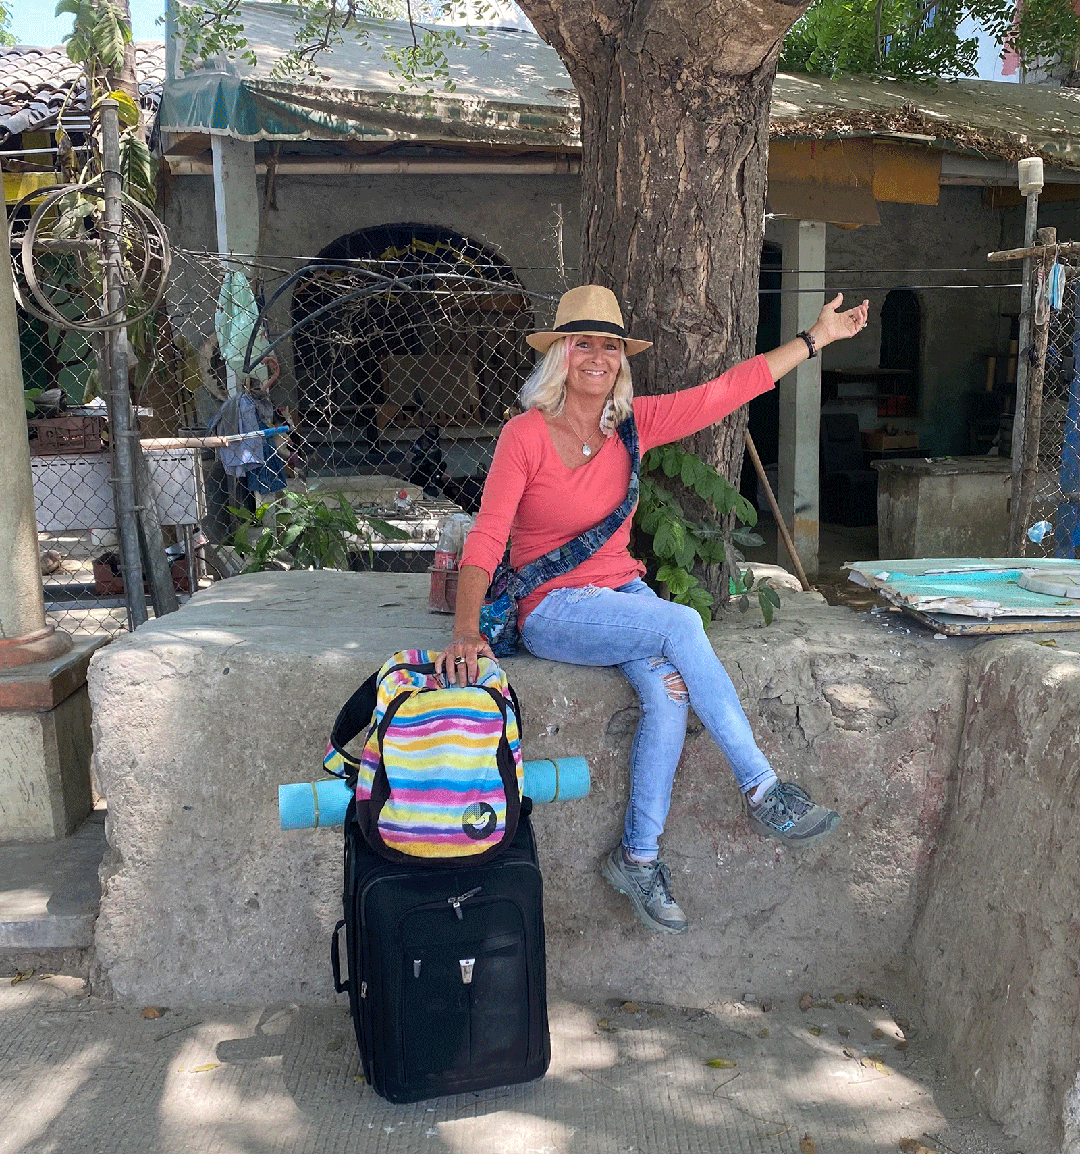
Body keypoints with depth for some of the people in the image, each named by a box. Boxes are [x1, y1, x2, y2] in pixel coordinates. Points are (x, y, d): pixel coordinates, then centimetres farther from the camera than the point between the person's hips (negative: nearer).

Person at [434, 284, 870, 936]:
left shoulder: (633, 424, 5)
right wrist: (466, 629, -30)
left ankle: (638, 858, -10)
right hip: (553, 609, -4)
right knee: (682, 626, -28)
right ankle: (764, 793, -17)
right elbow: (487, 535, -16)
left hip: (623, 590, 5)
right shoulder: (526, 433, -10)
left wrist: (817, 338, 4)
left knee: (671, 692, -25)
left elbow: (727, 391, 6)